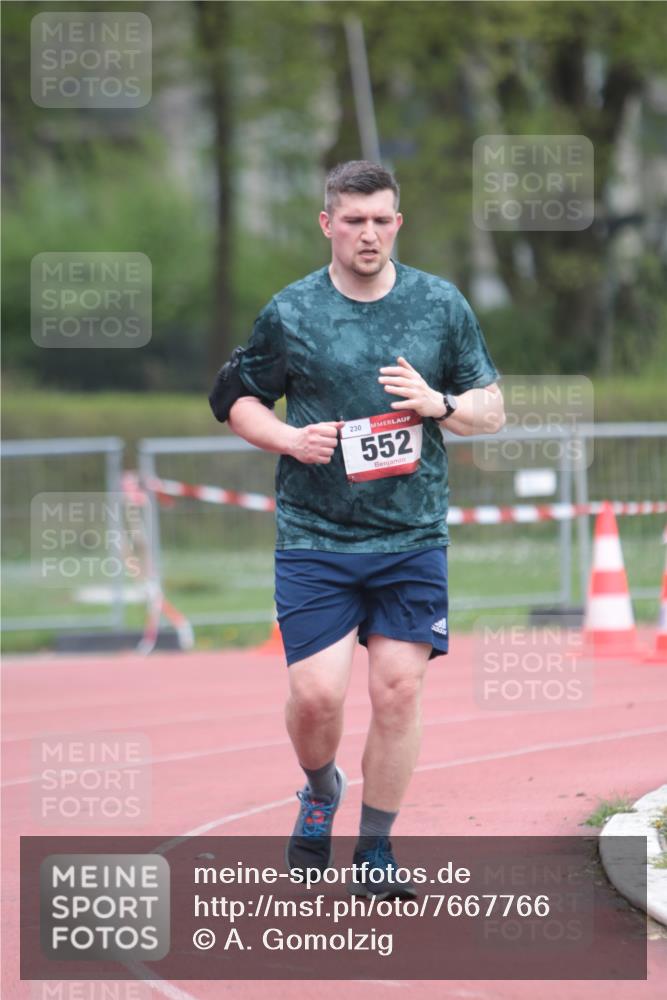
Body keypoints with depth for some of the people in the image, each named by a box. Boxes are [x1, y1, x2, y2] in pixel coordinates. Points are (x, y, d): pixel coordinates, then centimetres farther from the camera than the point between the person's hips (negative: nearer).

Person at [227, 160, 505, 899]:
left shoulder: (442, 306, 4)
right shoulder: (288, 313, 0)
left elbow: (492, 410, 10)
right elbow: (242, 403, 11)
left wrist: (439, 404, -11)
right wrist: (291, 440, -9)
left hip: (413, 539, 1)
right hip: (314, 539, -1)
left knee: (398, 692, -2)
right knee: (316, 694, -9)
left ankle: (375, 851, 13)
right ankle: (320, 794, 24)